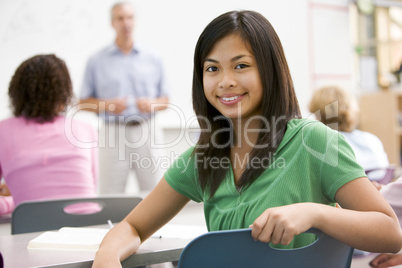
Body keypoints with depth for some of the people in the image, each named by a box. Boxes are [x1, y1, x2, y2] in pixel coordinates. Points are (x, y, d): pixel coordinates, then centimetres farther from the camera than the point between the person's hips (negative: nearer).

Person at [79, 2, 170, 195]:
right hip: (113, 133, -1)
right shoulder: (96, 61, 8)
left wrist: (152, 104, -8)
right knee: (110, 194, -2)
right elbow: (84, 103, 8)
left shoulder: (153, 59, 12)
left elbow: (165, 100, 14)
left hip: (146, 130, 1)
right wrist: (107, 105, -10)